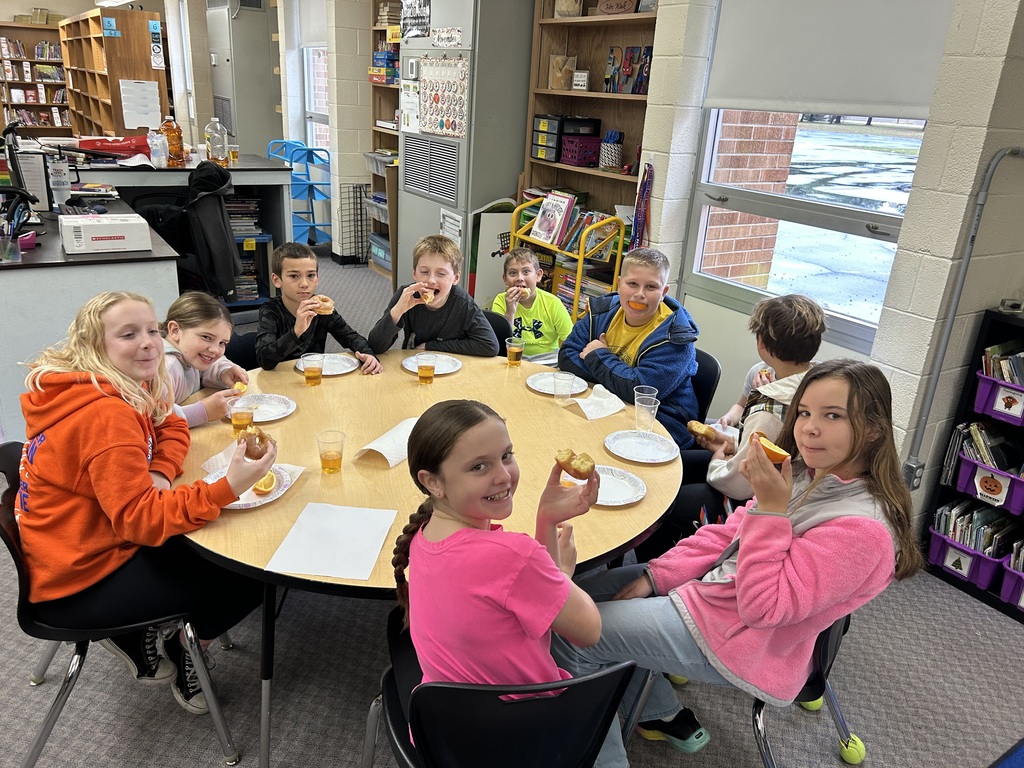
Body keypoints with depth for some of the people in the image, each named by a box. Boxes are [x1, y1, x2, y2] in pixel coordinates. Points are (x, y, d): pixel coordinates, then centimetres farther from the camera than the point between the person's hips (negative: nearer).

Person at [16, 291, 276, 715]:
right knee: (244, 582, -9)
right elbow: (140, 519, -31)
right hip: (80, 583, -9)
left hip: (89, 546, 9)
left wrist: (159, 474, -12)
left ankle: (150, 632, 21)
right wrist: (228, 488, -40)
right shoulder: (105, 415, -29)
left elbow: (171, 427, 9)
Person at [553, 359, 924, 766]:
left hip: (742, 640, -9)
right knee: (594, 587, 17)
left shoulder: (862, 528, -27)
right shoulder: (809, 472, -1)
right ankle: (665, 716, 26)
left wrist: (770, 507, -30)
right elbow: (729, 533, 6)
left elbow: (761, 606, -27)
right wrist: (655, 576, 0)